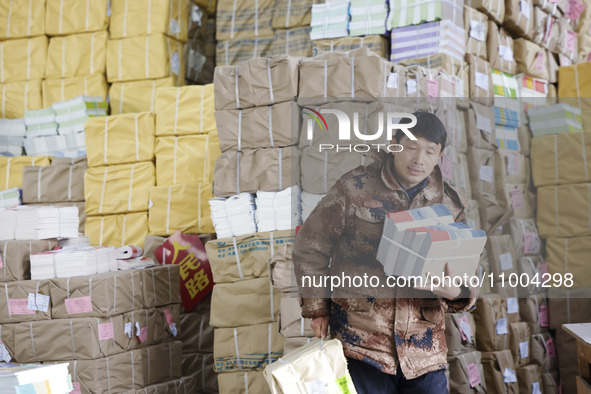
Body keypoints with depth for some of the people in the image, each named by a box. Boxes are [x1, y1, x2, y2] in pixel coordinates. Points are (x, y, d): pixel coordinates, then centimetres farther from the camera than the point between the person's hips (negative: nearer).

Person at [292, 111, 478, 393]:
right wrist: (317, 309, 0)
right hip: (361, 346, -3)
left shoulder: (449, 205, 6)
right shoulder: (354, 188, -3)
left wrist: (457, 293, -15)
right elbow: (310, 247, 4)